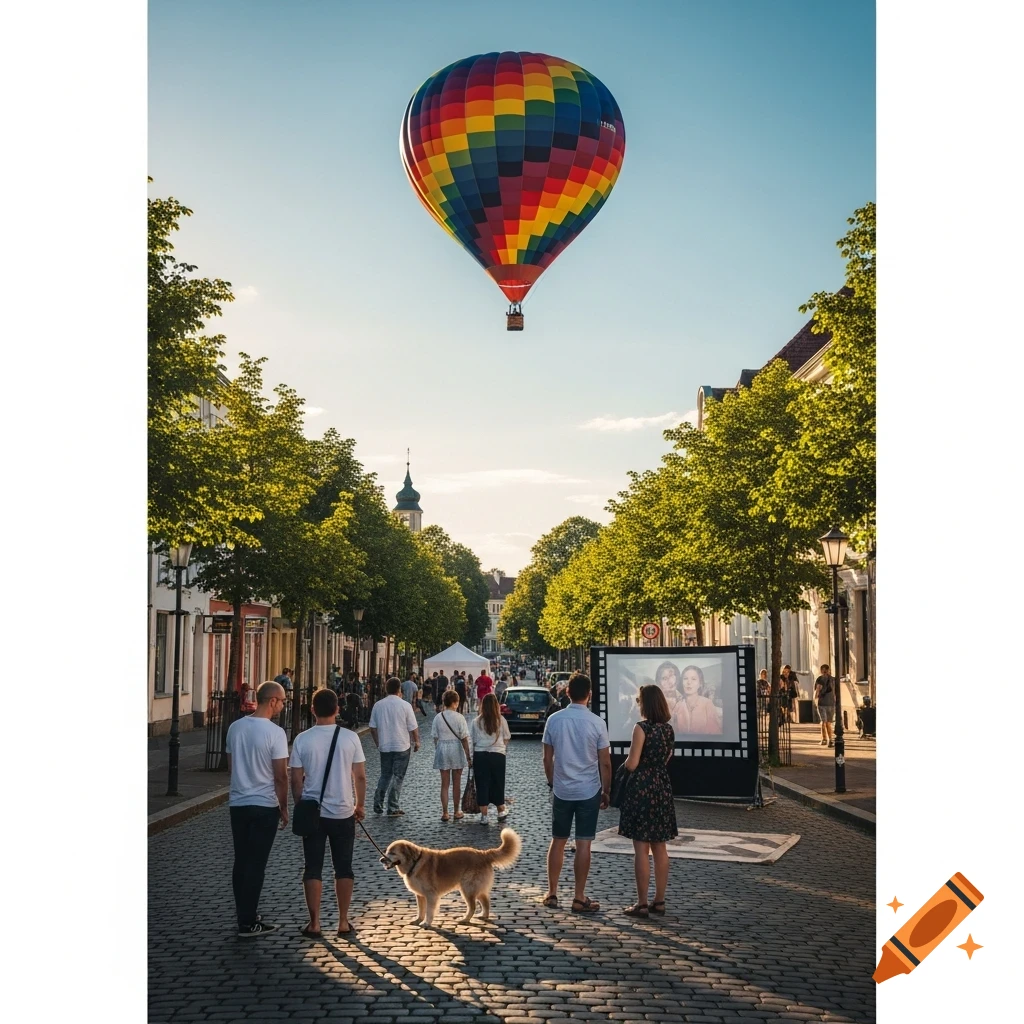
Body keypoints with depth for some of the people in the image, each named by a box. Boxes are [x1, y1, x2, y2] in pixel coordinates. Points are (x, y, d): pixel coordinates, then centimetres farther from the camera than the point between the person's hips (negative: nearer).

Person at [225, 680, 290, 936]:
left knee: (241, 862, 13)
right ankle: (248, 922, 5)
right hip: (264, 806, -6)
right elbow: (280, 775, -14)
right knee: (256, 864, 1)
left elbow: (231, 766, 12)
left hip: (237, 803, 6)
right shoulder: (275, 732, -16)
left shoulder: (235, 727, 3)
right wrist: (284, 807, -2)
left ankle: (244, 915, 22)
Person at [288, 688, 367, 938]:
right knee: (343, 868, 11)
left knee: (313, 868, 8)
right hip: (343, 812, 1)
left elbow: (296, 780, -4)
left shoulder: (302, 740, -7)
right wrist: (360, 805, 12)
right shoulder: (350, 738, -6)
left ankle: (314, 924, 10)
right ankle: (343, 922, 16)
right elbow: (360, 776, -2)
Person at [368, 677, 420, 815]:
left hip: (384, 746, 3)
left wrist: (377, 742, 19)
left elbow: (372, 727, 4)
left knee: (385, 775, 17)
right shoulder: (405, 705, -12)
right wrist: (416, 742, 9)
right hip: (402, 746, -3)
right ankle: (392, 808, 6)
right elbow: (413, 728, -8)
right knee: (398, 777, 5)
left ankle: (378, 805, 15)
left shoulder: (378, 705, -2)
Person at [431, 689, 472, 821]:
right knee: (456, 783, 12)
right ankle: (457, 812, 20)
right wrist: (468, 756, -5)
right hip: (456, 750, -2)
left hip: (442, 748, 2)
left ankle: (445, 813, 8)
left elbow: (435, 737, 1)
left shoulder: (438, 717, -3)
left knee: (444, 783, 8)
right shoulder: (459, 717, -11)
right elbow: (464, 739, -10)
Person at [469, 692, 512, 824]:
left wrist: (471, 756, 11)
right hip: (498, 755, 0)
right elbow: (507, 738, 3)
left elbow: (472, 740, 0)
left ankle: (484, 815, 8)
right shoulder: (501, 720, -5)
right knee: (497, 783, 15)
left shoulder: (476, 721, -4)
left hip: (480, 755, 0)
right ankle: (501, 811, 29)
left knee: (482, 784, 6)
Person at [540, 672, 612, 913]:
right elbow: (605, 763, -6)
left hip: (561, 791, 2)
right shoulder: (597, 723, -10)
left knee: (557, 842, 13)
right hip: (588, 792, -2)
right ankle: (579, 898, 7)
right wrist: (606, 791, 6)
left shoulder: (553, 720, -4)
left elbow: (547, 759, 2)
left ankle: (552, 894, 20)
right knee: (583, 845, 3)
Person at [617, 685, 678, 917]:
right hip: (662, 787, 7)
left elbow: (632, 764, -16)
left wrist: (628, 759, 4)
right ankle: (659, 901, 17)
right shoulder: (668, 729, 6)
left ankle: (642, 904, 1)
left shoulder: (641, 728, -14)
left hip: (642, 788, -7)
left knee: (641, 849, -2)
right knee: (660, 848, 12)